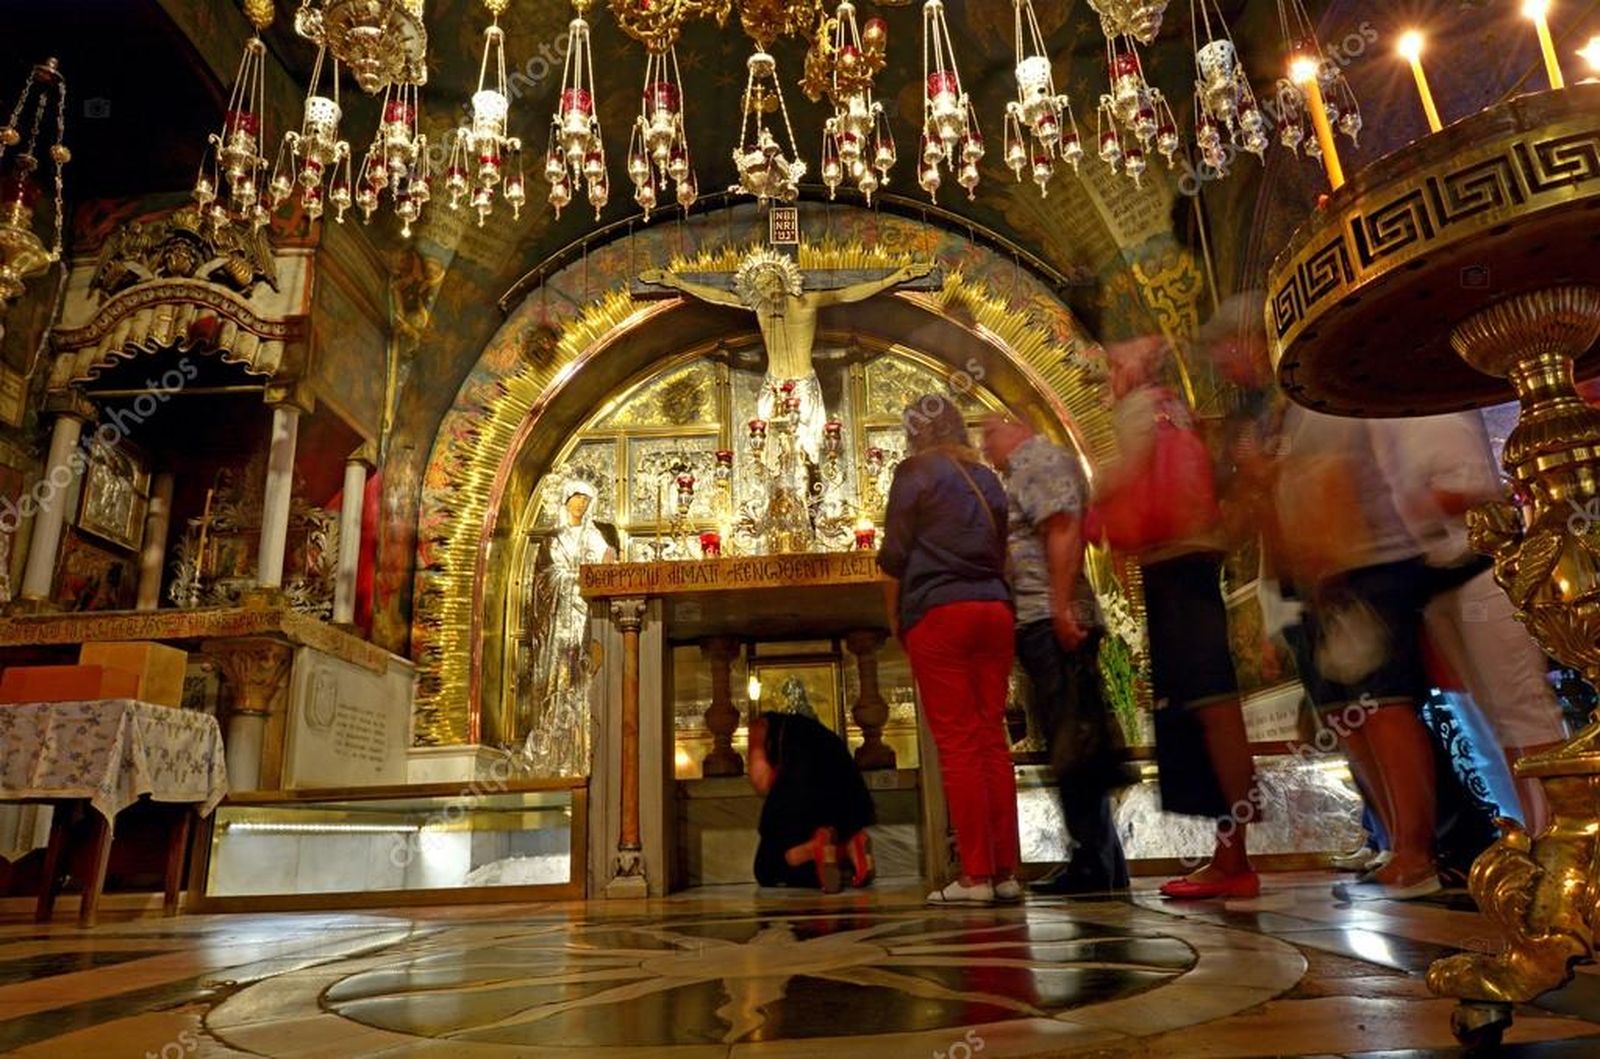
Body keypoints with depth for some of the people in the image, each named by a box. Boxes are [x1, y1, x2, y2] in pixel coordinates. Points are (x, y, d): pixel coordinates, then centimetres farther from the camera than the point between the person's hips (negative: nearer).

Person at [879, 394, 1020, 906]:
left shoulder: (914, 472, 0)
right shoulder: (986, 478, 17)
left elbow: (895, 555, -3)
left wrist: (894, 616, 7)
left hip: (937, 613, -5)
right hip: (994, 610, 5)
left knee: (957, 742, -5)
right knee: (992, 738, 6)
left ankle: (976, 875, -4)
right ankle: (1006, 872, 8)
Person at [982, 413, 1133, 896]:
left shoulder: (1042, 458, -2)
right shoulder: (1023, 473, 27)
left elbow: (1063, 532, -16)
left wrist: (1061, 609, -23)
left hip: (1050, 621, -10)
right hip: (1038, 623, 10)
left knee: (1074, 745, -9)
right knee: (1072, 745, 9)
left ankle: (1096, 865, -6)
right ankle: (1102, 864, 14)